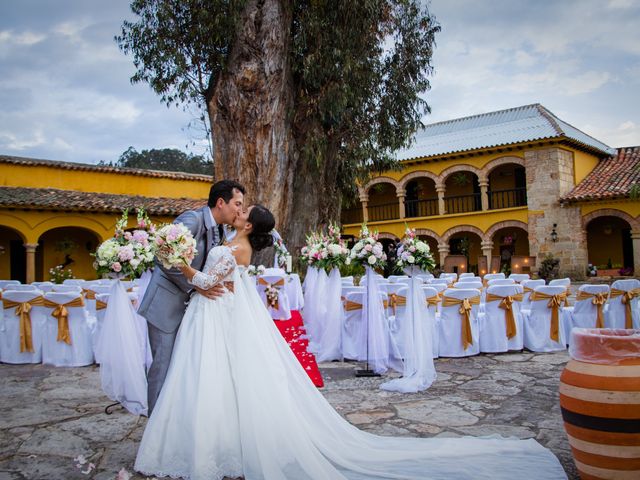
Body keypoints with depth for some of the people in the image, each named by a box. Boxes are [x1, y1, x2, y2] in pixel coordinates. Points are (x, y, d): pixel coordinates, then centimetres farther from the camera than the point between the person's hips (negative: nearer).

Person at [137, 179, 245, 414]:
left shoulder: (219, 231, 7)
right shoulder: (192, 219, -19)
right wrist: (196, 286, -22)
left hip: (188, 304, 8)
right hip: (167, 303, -8)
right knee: (164, 364, -3)